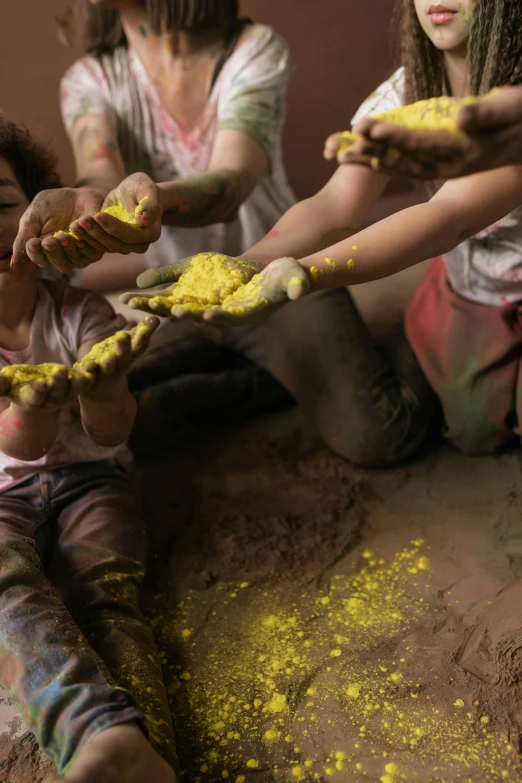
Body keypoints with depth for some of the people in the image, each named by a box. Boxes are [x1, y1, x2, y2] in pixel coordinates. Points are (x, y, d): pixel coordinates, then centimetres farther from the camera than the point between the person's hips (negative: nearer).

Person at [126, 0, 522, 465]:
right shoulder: (404, 93, -9)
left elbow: (454, 213, -39)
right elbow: (337, 207, -21)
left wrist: (306, 270, -54)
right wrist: (244, 265, -42)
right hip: (460, 298, 2)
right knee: (370, 431, -16)